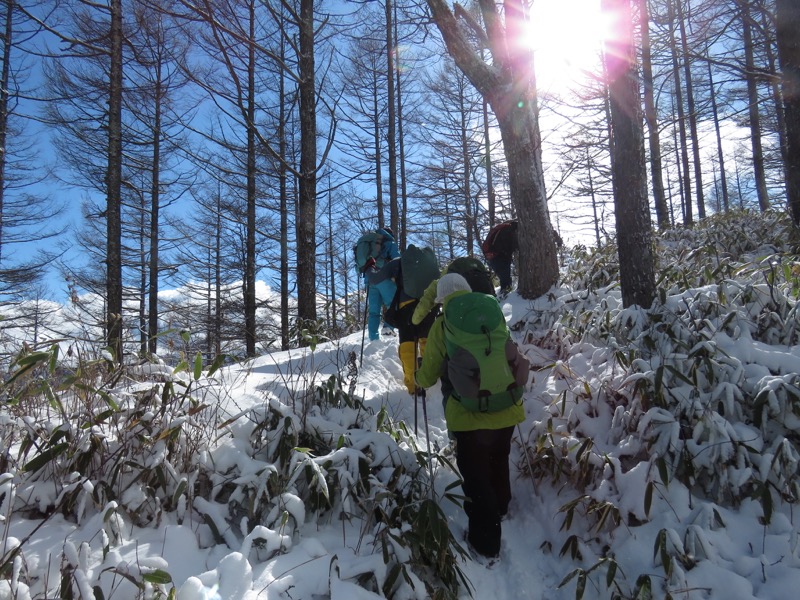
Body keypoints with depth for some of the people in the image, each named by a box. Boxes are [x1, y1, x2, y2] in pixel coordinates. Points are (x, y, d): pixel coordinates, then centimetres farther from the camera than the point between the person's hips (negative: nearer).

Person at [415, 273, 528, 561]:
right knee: (499, 462, 28)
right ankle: (499, 509, 50)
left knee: (475, 475, 11)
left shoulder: (441, 325, -5)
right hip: (505, 408, 5)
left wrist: (419, 379, 24)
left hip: (470, 414, -5)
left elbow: (428, 377, 2)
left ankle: (485, 540, 19)